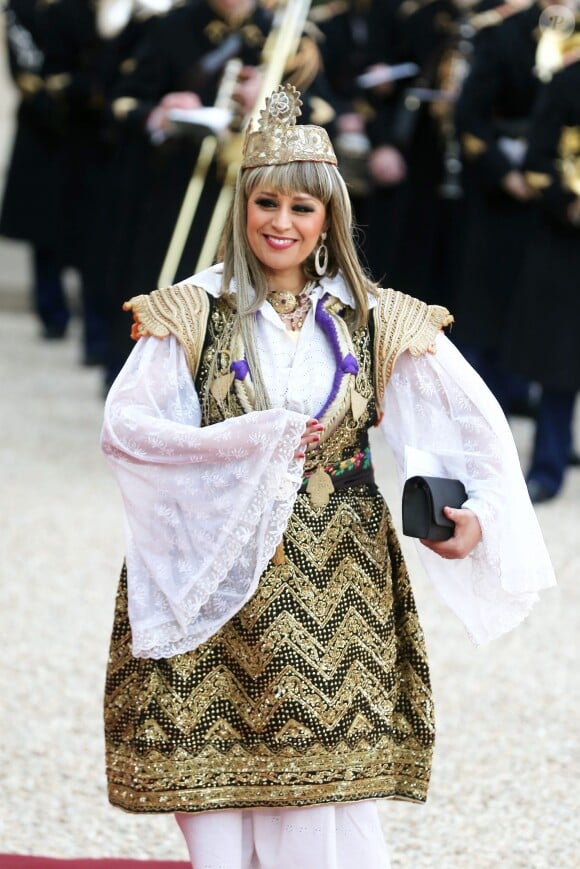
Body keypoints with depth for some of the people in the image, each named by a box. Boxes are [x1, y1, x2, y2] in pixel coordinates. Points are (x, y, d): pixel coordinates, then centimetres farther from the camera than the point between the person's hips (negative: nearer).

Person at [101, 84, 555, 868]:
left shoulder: (376, 322, 4)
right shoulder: (193, 315, 0)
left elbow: (471, 424, -2)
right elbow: (124, 429, -8)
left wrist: (477, 513, -21)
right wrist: (251, 444, -14)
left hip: (335, 588, 1)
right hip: (216, 580, -1)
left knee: (326, 786, -2)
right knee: (219, 805, -2)